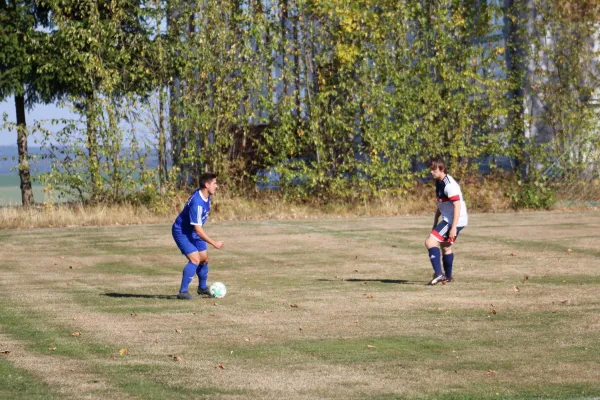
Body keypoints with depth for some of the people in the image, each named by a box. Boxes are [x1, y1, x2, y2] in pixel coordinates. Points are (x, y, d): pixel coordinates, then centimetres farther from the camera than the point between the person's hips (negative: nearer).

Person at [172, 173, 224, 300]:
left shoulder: (206, 196, -3)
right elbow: (198, 230, -31)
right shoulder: (197, 203, -33)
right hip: (182, 232, -9)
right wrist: (214, 243, -27)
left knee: (204, 259, 15)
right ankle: (183, 292, -17)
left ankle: (202, 288, 35)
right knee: (195, 259, -21)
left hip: (193, 232, 9)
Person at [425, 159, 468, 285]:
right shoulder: (439, 182, 10)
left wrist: (453, 227, -27)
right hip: (448, 220, 10)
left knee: (430, 242, -17)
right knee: (445, 246, 24)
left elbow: (457, 206, -24)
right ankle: (448, 276, 39)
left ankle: (438, 274, -23)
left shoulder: (449, 185, -21)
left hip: (455, 221, -10)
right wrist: (435, 222, 23)